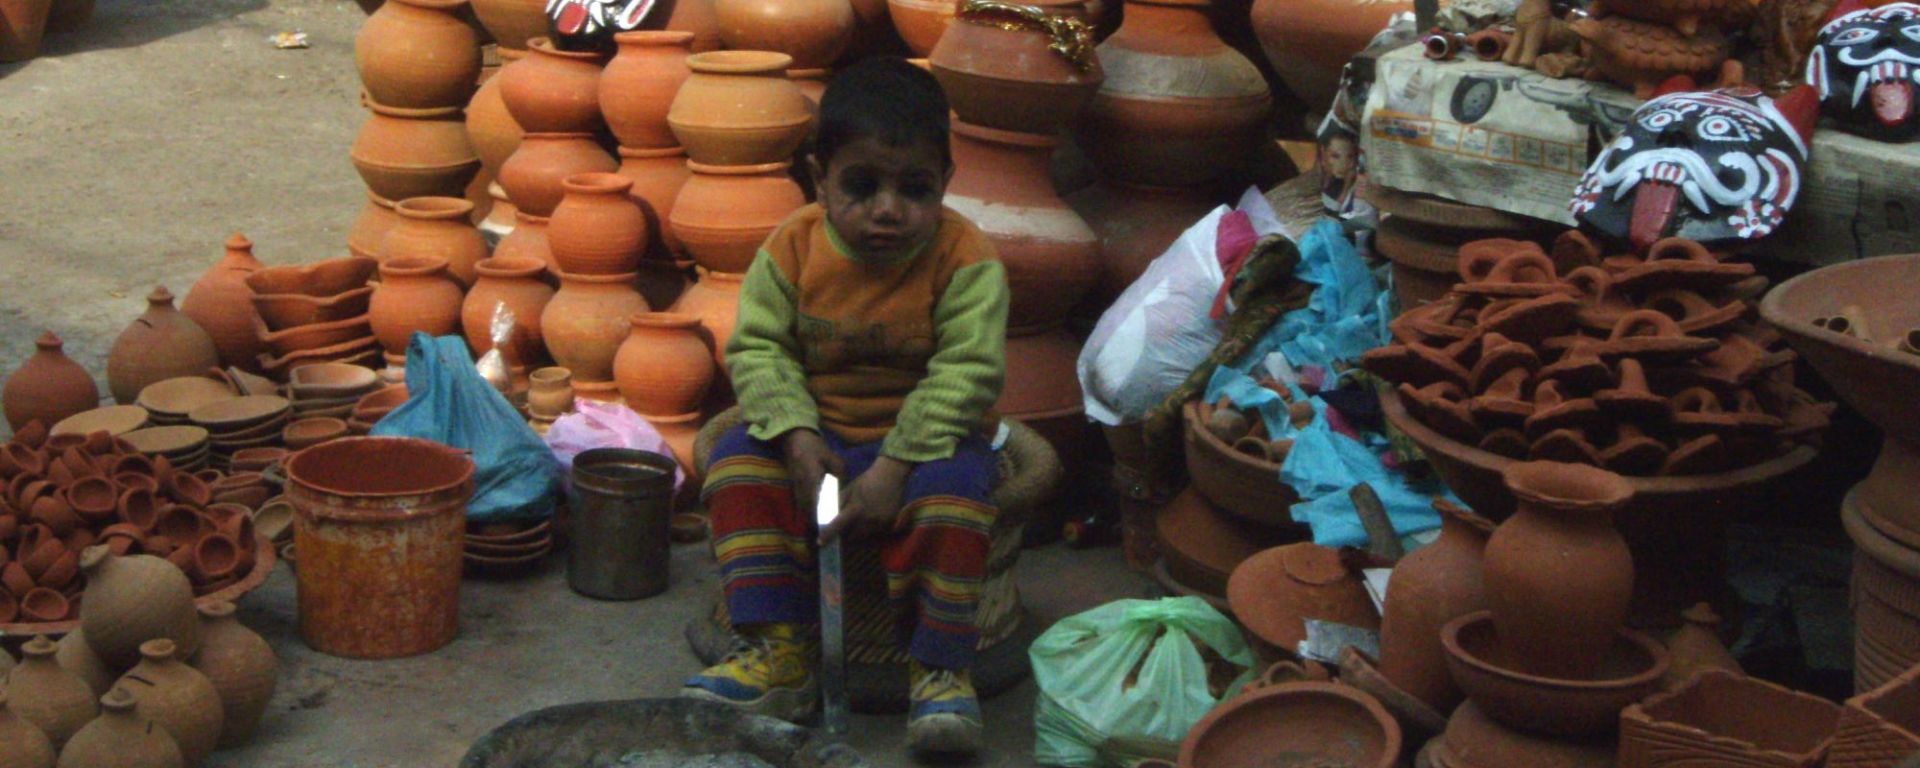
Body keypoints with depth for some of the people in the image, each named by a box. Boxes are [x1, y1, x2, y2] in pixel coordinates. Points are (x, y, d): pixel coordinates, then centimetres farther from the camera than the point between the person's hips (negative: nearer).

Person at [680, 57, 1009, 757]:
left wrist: (895, 468, -27)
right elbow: (758, 349, -6)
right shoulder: (793, 249, -7)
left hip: (924, 437, -3)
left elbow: (965, 373, -20)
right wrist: (797, 438, -22)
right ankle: (781, 652, -17)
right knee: (739, 460, -18)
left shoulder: (964, 261, -16)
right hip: (817, 431, 4)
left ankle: (942, 671, -20)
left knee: (953, 484, -33)